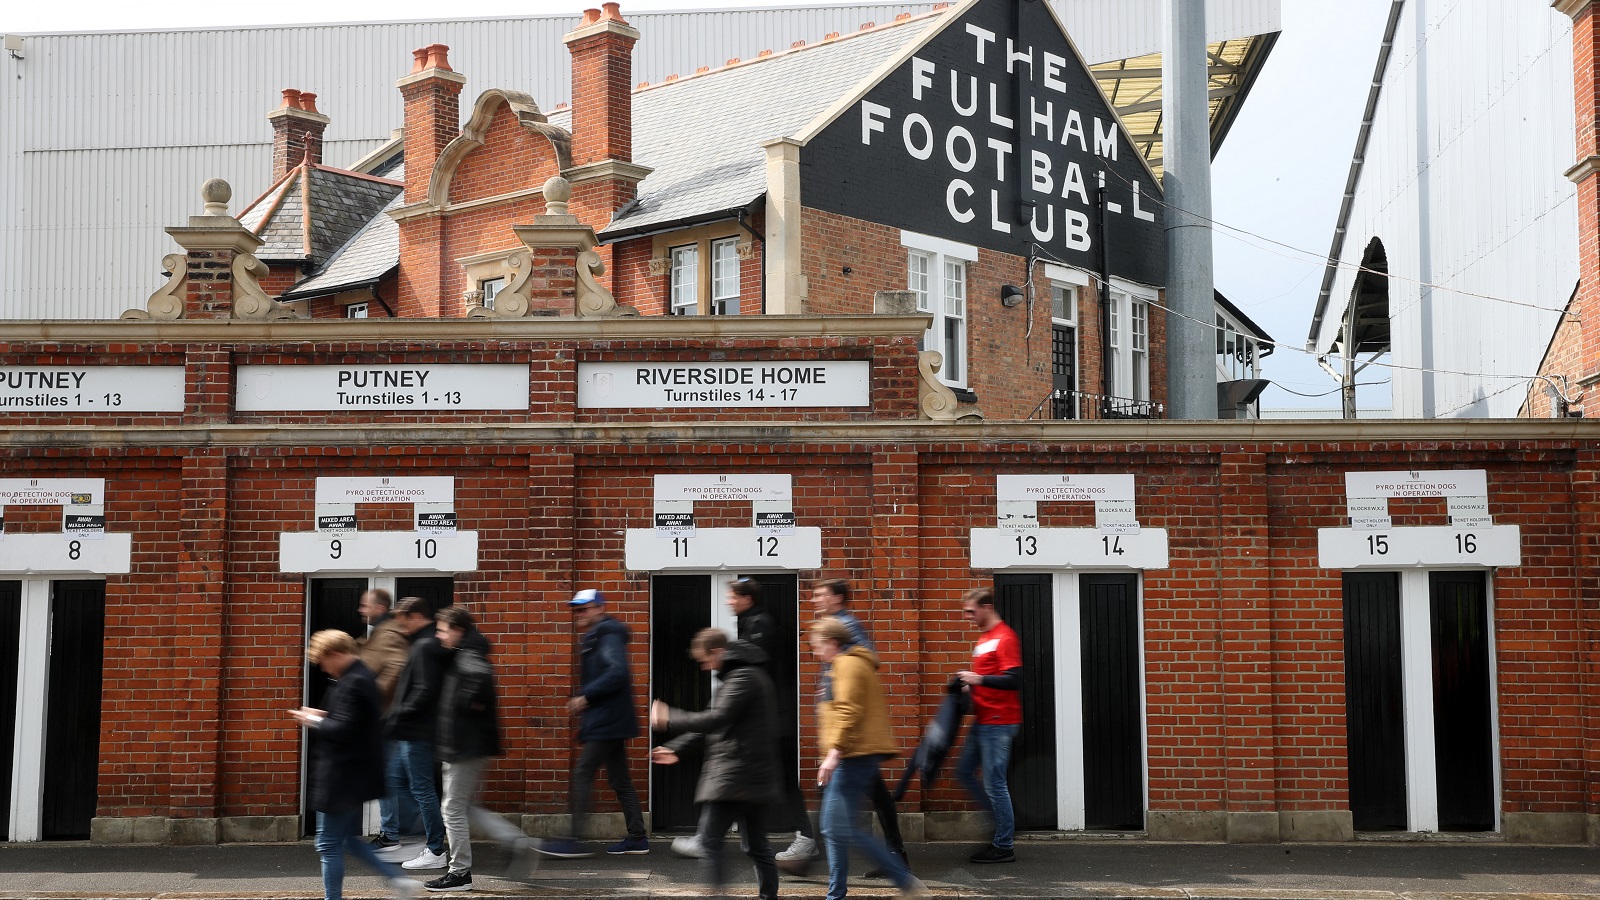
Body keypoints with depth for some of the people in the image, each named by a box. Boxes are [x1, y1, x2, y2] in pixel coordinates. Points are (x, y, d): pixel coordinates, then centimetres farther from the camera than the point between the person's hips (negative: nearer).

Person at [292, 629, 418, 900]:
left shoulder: (352, 684, -22)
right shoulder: (361, 676, 12)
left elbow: (343, 730, -26)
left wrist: (314, 721, -11)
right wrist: (323, 717, 8)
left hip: (342, 779, -11)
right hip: (353, 775, 11)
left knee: (329, 845, 0)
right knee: (349, 838, 18)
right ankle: (397, 878, 15)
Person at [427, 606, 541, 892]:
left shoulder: (468, 656, -16)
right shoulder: (461, 656, 15)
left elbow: (481, 676, -39)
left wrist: (471, 702, -23)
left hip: (466, 746, -10)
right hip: (469, 745, 10)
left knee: (454, 809, 0)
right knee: (464, 806, 16)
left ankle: (460, 873, 8)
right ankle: (517, 841, 10)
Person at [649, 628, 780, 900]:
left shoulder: (743, 678, -13)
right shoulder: (751, 674, 20)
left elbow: (717, 719, -21)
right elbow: (716, 722, 23)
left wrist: (670, 720, -12)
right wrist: (676, 747, 19)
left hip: (735, 774, -10)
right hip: (757, 777, 10)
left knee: (710, 841, -8)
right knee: (757, 845, 12)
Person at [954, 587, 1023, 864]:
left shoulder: (1005, 638, -14)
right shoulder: (985, 638, 17)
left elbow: (1014, 680, -22)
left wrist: (979, 679, -24)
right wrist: (971, 684, 12)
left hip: (999, 722, -10)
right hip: (983, 721, 10)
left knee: (993, 783, -6)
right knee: (965, 771, 14)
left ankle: (1004, 847, 3)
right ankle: (1005, 826, 21)